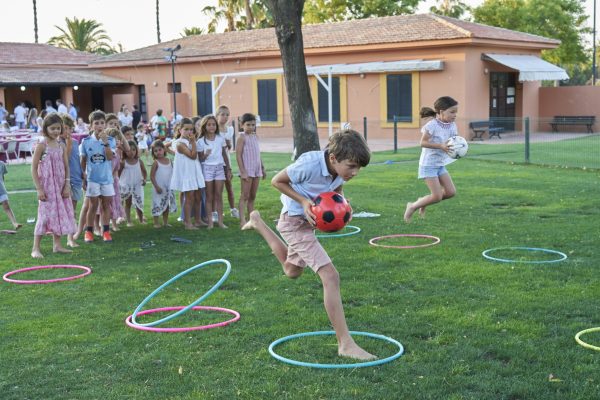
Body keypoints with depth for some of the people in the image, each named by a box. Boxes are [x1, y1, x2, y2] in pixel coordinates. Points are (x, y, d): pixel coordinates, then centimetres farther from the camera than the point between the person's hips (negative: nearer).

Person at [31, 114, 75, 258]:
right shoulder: (41, 146, -9)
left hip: (60, 187, 5)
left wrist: (67, 186, 0)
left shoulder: (61, 146, 6)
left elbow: (66, 167, 9)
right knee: (45, 216, -7)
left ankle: (57, 245, 20)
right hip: (47, 186, -5)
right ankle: (36, 248, -1)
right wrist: (39, 189, -14)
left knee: (60, 214, 9)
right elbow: (34, 168, -10)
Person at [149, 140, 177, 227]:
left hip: (168, 187, 5)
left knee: (167, 205, 12)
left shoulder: (169, 161, 3)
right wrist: (156, 187, -17)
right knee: (157, 205, -2)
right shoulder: (155, 163, -10)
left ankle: (165, 222, 21)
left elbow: (172, 173, 10)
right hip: (159, 187, -5)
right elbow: (152, 176, -11)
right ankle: (156, 223, 5)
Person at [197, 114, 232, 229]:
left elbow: (224, 155, 10)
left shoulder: (221, 139, 3)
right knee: (209, 197, 2)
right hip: (207, 168, -2)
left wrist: (228, 169, 11)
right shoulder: (201, 141, -4)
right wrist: (205, 155, -23)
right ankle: (210, 221, 7)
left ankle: (220, 220, 8)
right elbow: (200, 159, -2)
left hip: (219, 168, 2)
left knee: (219, 196, 3)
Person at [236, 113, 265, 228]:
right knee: (245, 196, -6)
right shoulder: (242, 137, -7)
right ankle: (242, 220, -7)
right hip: (247, 170, -7)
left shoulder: (255, 136, 14)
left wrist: (262, 169, 19)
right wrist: (243, 171, -17)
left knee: (252, 196, 10)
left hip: (256, 170, 7)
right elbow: (238, 155, -12)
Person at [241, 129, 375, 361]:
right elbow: (277, 181, -17)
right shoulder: (309, 164, -32)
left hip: (309, 220, 8)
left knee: (292, 271, 33)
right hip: (294, 222, -8)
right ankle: (345, 344, -21)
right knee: (330, 276, -21)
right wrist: (304, 201, -26)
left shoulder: (340, 169, -13)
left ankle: (258, 223, 49)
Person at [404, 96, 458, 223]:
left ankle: (423, 202, 19)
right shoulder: (432, 125, -19)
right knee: (437, 196, -11)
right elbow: (423, 142, -20)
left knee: (451, 192, 0)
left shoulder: (452, 126, 2)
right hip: (428, 164, -8)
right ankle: (413, 206, 11)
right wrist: (441, 146, -29)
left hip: (441, 164, 8)